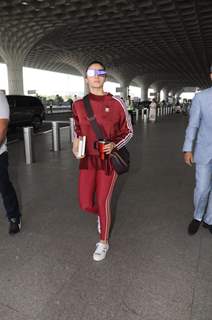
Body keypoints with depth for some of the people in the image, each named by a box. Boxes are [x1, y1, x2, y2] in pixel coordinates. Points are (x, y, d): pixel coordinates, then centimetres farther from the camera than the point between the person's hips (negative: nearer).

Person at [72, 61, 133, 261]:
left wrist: (114, 145, -17)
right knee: (85, 204, 6)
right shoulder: (78, 105, 0)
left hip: (109, 160, -3)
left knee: (103, 203, 5)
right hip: (87, 160, 3)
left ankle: (103, 242, 31)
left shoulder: (116, 103, -9)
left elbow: (128, 131, 0)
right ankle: (101, 214, 45)